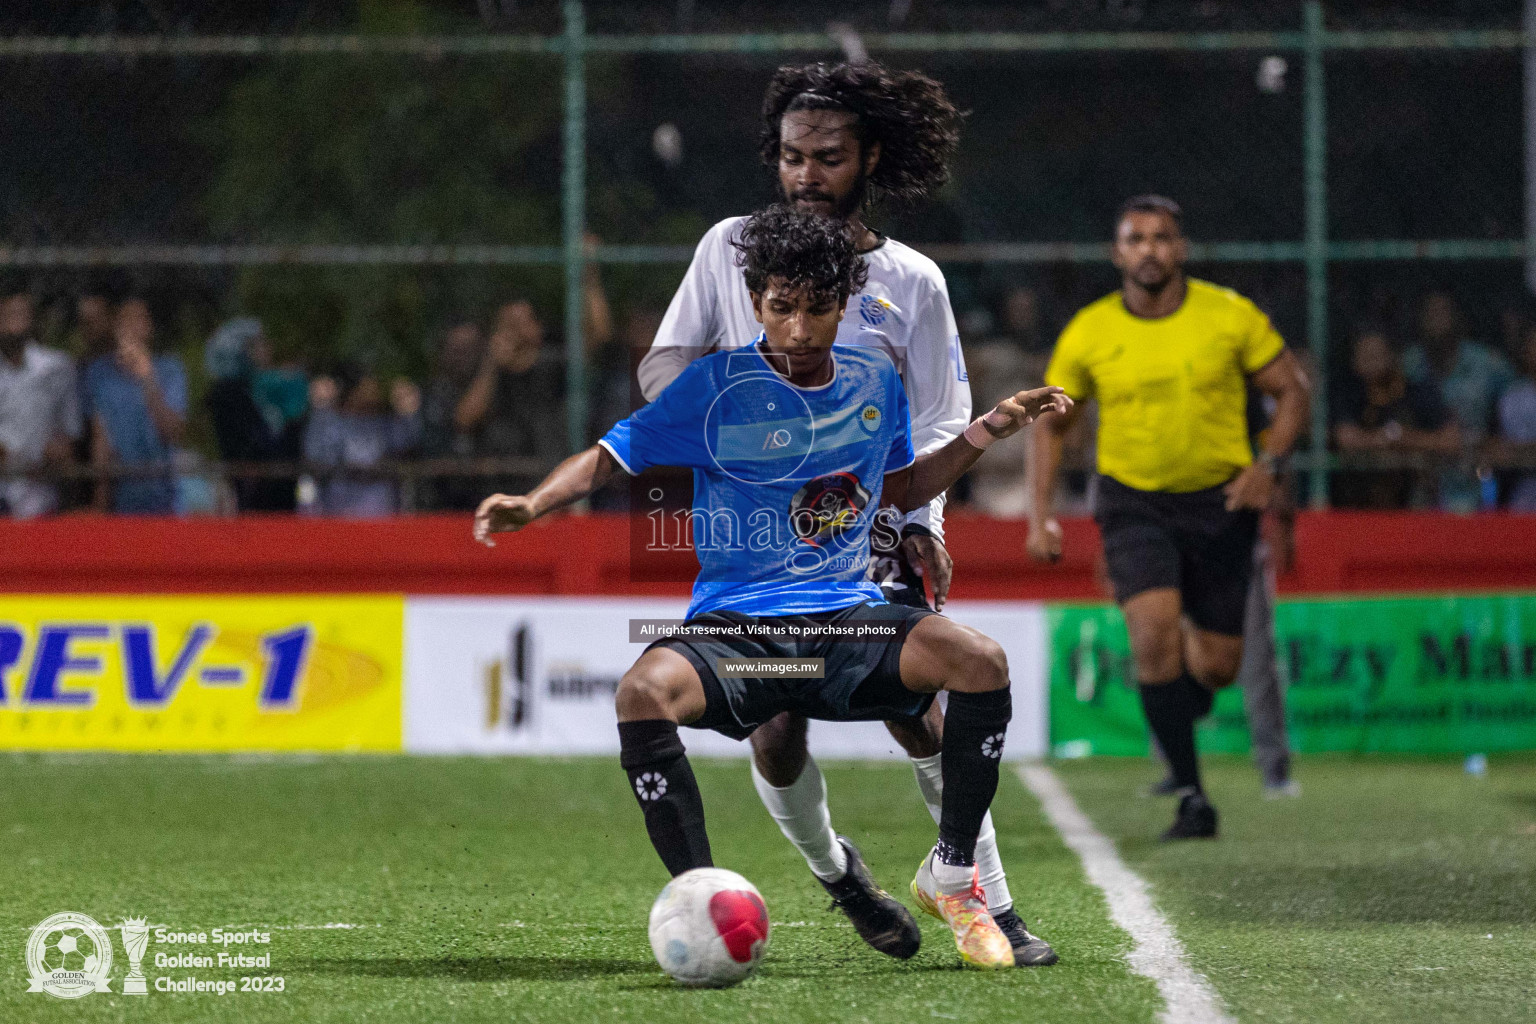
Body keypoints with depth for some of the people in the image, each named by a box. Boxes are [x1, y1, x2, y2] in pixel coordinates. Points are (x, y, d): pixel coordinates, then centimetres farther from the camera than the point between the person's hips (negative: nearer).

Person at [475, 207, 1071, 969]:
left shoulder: (876, 382, 9)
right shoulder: (716, 386, -4)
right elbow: (610, 457, -3)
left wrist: (989, 431, 16)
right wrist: (531, 504, -21)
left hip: (848, 620, 3)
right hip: (733, 628, -3)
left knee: (982, 663, -25)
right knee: (644, 694, -35)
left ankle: (950, 874, -3)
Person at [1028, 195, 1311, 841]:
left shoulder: (1231, 316, -7)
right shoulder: (1088, 333, -4)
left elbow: (1291, 390, 3)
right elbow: (1051, 421, 9)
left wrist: (1267, 464, -13)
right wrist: (1041, 515, 1)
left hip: (1220, 501, 1)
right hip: (1133, 501, -1)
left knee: (1217, 665, 3)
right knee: (1155, 632, -23)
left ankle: (1176, 717, 41)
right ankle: (1191, 798, -16)